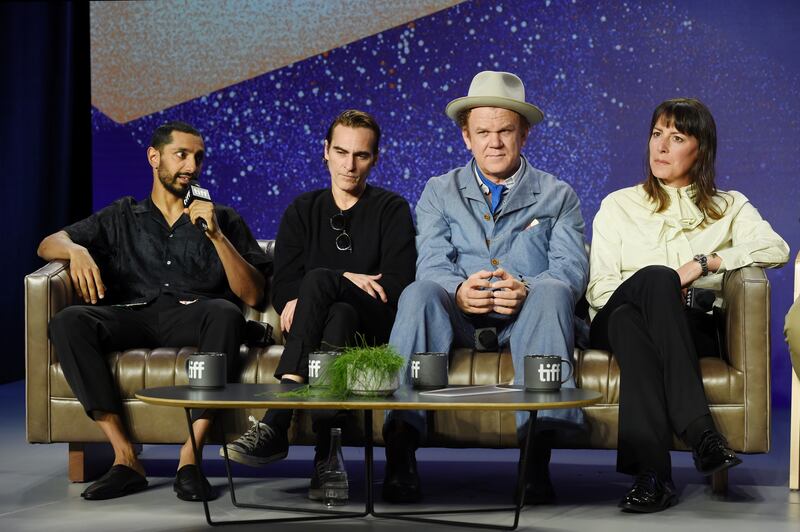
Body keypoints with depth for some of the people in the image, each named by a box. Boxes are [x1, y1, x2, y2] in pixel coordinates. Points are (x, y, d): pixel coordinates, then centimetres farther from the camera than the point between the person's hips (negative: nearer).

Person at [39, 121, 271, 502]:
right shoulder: (122, 217, 26)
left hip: (192, 316, -1)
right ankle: (125, 458, -31)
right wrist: (76, 250, -8)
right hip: (133, 315, 1)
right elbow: (49, 244, 16)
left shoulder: (223, 220, 23)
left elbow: (252, 295, 11)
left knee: (225, 313, -37)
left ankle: (190, 456, -37)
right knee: (68, 321, -30)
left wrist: (216, 235, -2)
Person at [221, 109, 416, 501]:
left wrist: (320, 289, -11)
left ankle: (276, 423, -44)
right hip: (322, 323, 2)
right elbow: (281, 291, 8)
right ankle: (328, 453, -48)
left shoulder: (391, 209, 11)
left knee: (318, 279, -34)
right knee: (339, 314, -37)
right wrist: (345, 279, -7)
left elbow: (399, 285, -4)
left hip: (373, 327, -2)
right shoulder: (302, 211, 19)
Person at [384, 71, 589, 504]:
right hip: (459, 319, 1)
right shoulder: (439, 192, 17)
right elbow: (432, 264, 1)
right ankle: (400, 448, -42)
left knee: (551, 291, -33)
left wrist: (526, 290, -25)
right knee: (419, 292, -30)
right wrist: (459, 292, -24)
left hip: (526, 319, -1)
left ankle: (538, 452, -44)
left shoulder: (557, 196, 14)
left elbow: (572, 268, -1)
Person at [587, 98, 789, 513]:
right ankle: (699, 430, -47)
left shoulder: (729, 207, 22)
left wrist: (704, 263, -11)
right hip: (618, 320, 1)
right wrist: (659, 287, -8)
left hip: (691, 325, 0)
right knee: (656, 276, -36)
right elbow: (599, 288, 10)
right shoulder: (619, 206, 22)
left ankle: (651, 474, -50)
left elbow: (776, 249, 0)